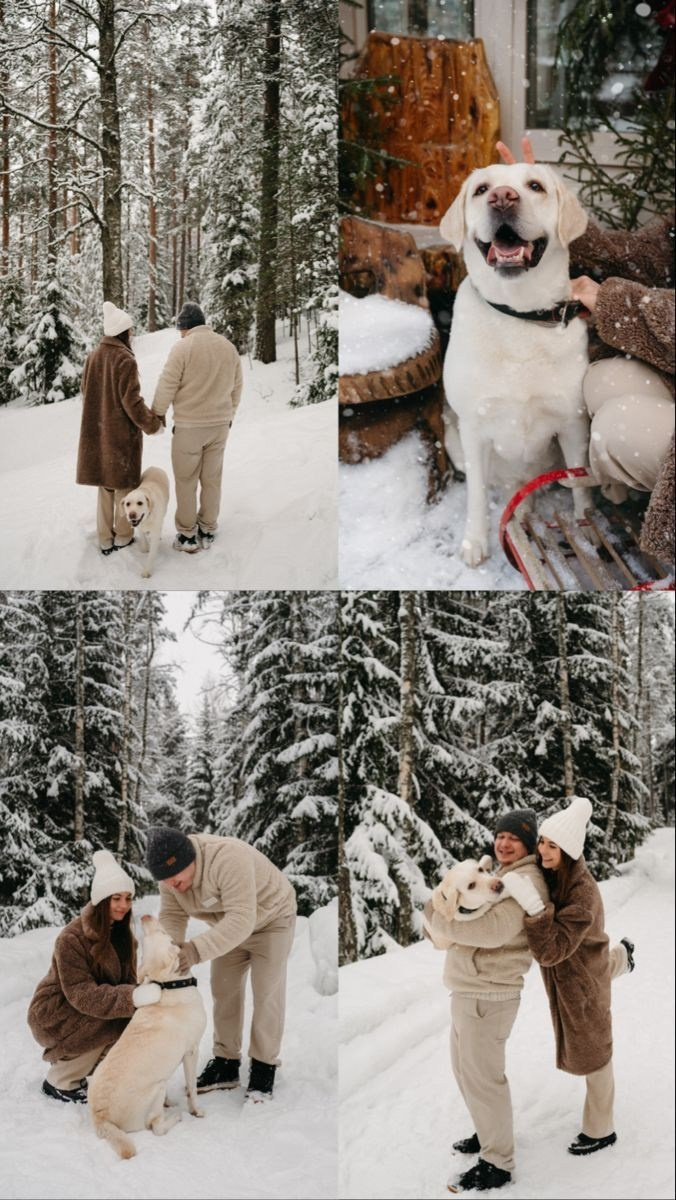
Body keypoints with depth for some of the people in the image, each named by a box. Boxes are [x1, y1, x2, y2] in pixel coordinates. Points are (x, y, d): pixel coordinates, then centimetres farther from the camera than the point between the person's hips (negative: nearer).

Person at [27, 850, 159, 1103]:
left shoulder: (121, 932, 0)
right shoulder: (72, 938, -24)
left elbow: (127, 980, -4)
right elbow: (82, 994, -31)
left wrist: (142, 994, -28)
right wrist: (132, 998, -43)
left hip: (83, 1012, 7)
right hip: (54, 1015, -7)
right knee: (119, 1023, -27)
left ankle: (76, 1068, 7)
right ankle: (59, 1082, -10)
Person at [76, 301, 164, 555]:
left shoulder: (93, 356, 0)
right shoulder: (125, 360, -19)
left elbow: (86, 393, 9)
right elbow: (131, 401, -19)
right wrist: (153, 424, -6)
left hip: (97, 432, 6)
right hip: (122, 432, -6)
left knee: (105, 484, 15)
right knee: (123, 482, 9)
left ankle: (105, 538, 20)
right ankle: (122, 536, 18)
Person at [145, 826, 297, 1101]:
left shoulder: (228, 859, -43)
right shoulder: (170, 872, -18)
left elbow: (241, 919, -46)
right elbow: (171, 916, -15)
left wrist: (199, 949, -54)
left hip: (270, 918, -7)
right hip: (230, 925, 7)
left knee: (266, 993, -5)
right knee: (224, 990, 7)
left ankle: (264, 1067, 5)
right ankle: (226, 1063, 17)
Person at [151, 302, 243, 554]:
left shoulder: (182, 347, -13)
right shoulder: (228, 346, 4)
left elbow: (166, 387, -12)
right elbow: (237, 387, 12)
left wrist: (156, 414, 3)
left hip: (189, 426, -5)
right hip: (220, 424, 5)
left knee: (186, 481, 6)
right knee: (212, 479, 14)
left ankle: (187, 536, 11)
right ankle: (207, 532, 21)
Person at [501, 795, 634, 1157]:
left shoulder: (583, 895, -40)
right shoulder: (548, 869, -19)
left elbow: (550, 950, -43)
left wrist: (533, 906, -53)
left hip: (581, 976, -7)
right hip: (561, 969, 7)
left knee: (590, 1049, 13)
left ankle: (600, 1130, 33)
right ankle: (620, 957, 72)